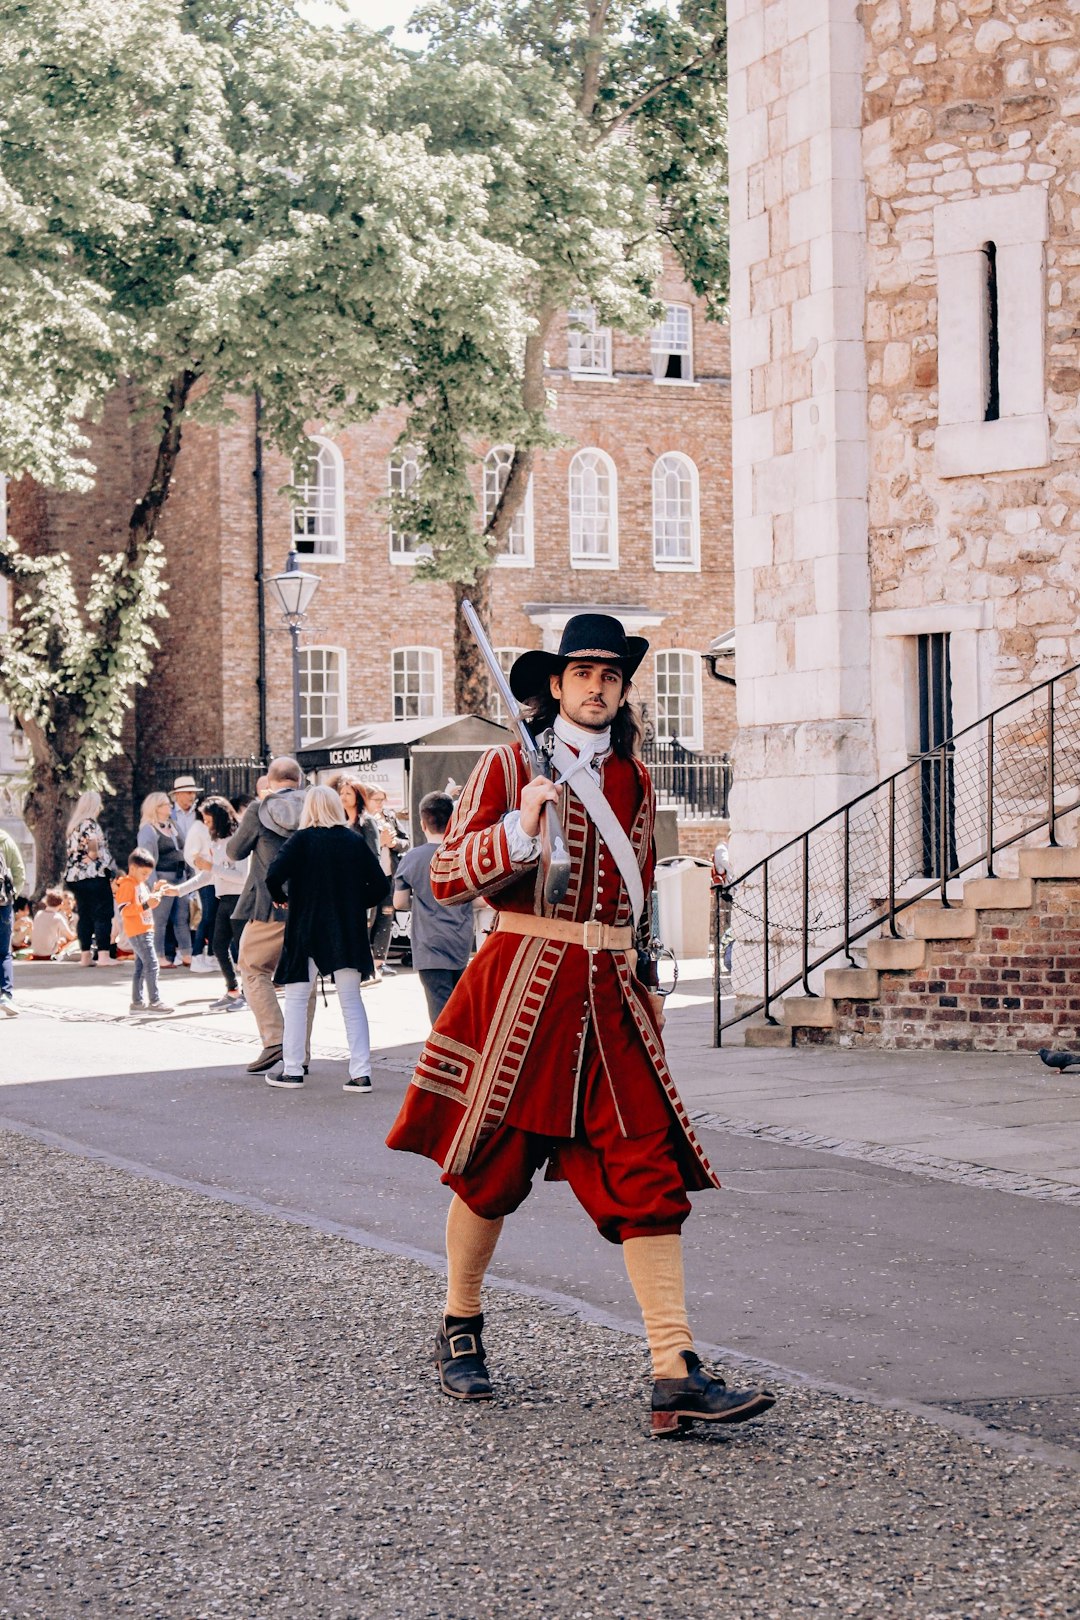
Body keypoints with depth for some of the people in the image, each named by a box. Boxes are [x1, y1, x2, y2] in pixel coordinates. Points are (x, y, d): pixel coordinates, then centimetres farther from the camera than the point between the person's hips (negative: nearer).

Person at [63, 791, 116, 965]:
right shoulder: (90, 824, -10)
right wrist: (109, 866, -3)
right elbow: (93, 852, -17)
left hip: (75, 875, 8)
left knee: (84, 916, 9)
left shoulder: (74, 825, 15)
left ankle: (85, 956, 8)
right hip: (94, 876, -8)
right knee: (103, 915, -6)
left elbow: (71, 852, 16)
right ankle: (103, 954, -12)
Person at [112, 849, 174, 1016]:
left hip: (145, 930, 10)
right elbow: (124, 909, -21)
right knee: (151, 964, -14)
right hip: (137, 932, -10)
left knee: (141, 967, 12)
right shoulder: (127, 885, -12)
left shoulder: (142, 884, 17)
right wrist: (146, 905, -27)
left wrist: (155, 891, 16)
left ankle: (137, 1002, 17)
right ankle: (154, 1002, -16)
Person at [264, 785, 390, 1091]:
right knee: (351, 1000, 7)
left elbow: (274, 875, -19)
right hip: (348, 932, 3)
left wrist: (281, 898, 0)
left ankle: (292, 1070, 10)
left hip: (306, 931, -3)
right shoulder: (355, 841, 1)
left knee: (296, 999, 10)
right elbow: (380, 884, -1)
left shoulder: (302, 840, -8)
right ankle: (361, 1073, 1)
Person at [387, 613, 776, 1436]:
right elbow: (447, 876, -5)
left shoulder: (634, 780, 14)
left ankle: (676, 1375, -12)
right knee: (491, 1169, 6)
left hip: (611, 998, 4)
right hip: (523, 986, -4)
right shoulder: (510, 766, 0)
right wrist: (521, 829, -19)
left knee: (650, 1174, -7)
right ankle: (461, 1329, 29)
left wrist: (646, 981, 25)